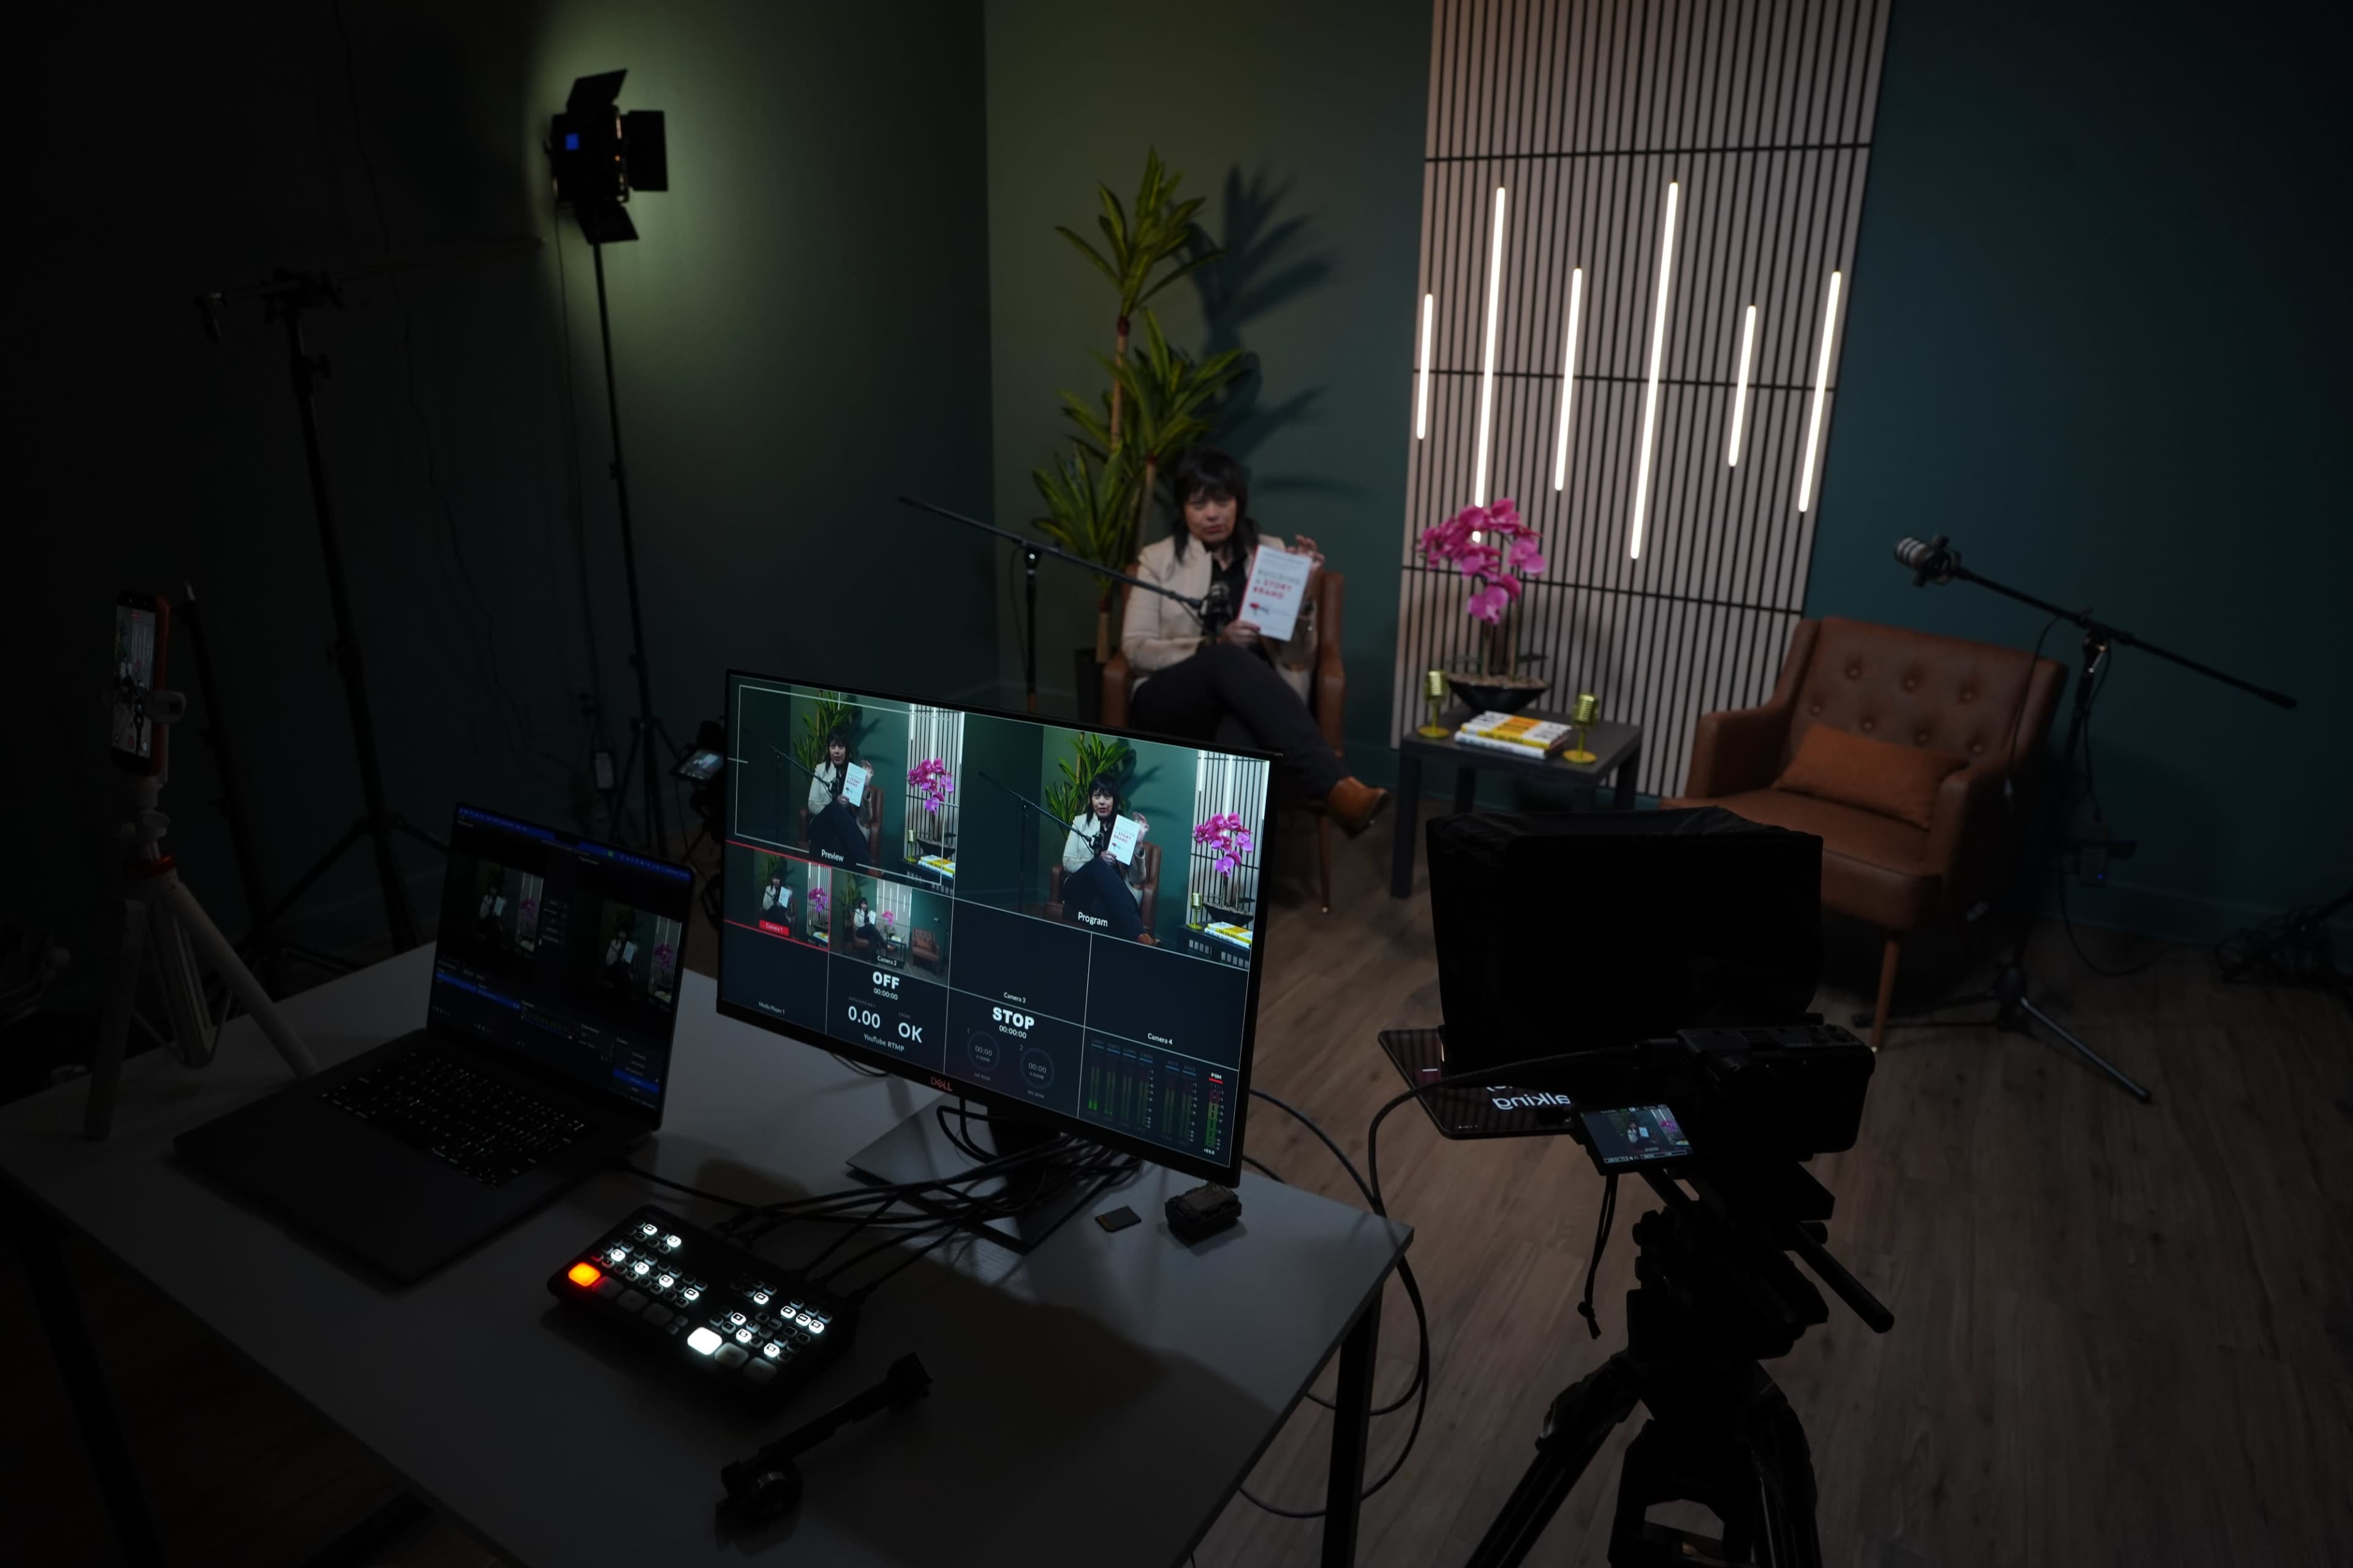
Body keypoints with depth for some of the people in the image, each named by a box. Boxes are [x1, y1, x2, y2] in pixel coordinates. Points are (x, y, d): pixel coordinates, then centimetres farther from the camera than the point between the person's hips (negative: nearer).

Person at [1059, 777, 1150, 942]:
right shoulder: (1080, 822, 16)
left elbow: (1137, 878, 5)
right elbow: (1067, 862, 2)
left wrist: (1138, 843, -11)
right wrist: (1097, 860, -17)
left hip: (1115, 895, -1)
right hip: (1081, 889, 2)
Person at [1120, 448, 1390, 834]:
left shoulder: (1271, 553, 13)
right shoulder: (1158, 559, 11)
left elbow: (1297, 657, 6)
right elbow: (1135, 649, -2)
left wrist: (1305, 596, -14)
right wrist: (1215, 644, -17)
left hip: (1247, 701, 1)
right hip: (1169, 702, -1)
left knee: (1240, 732, -39)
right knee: (1230, 661, -37)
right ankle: (1334, 785, -47)